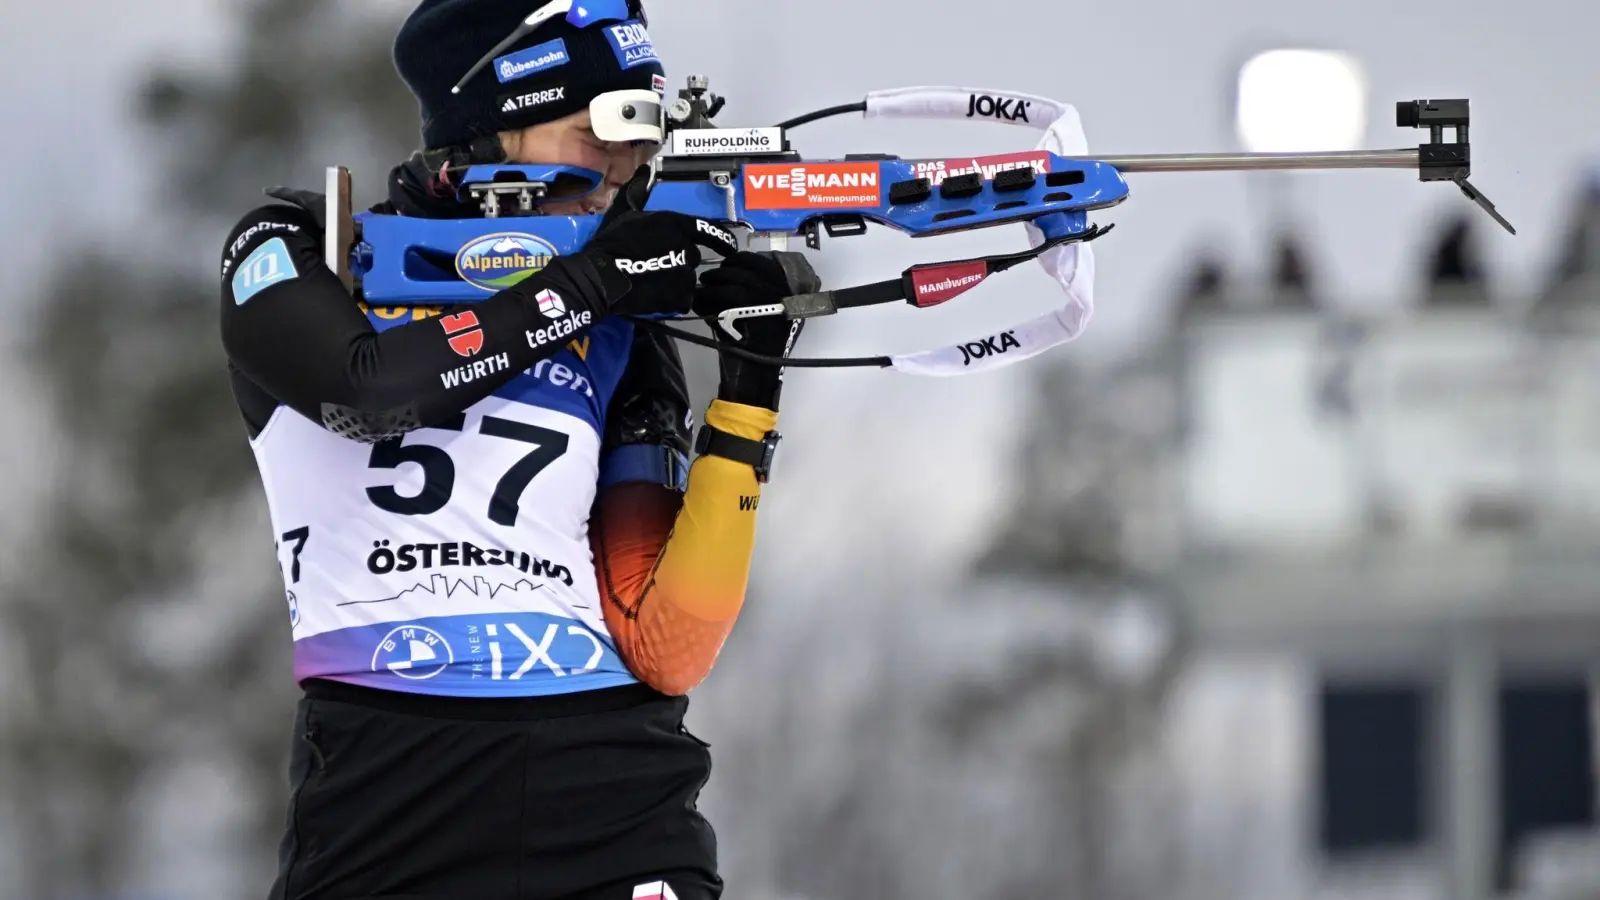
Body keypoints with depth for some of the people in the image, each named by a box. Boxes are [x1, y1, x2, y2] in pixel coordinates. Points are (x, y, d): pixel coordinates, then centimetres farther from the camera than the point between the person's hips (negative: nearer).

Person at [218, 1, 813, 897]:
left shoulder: (622, 342, 14)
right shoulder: (294, 254, 9)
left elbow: (664, 653, 4)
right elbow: (367, 386, -14)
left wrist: (750, 393, 1)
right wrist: (585, 284, -7)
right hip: (382, 789, -2)